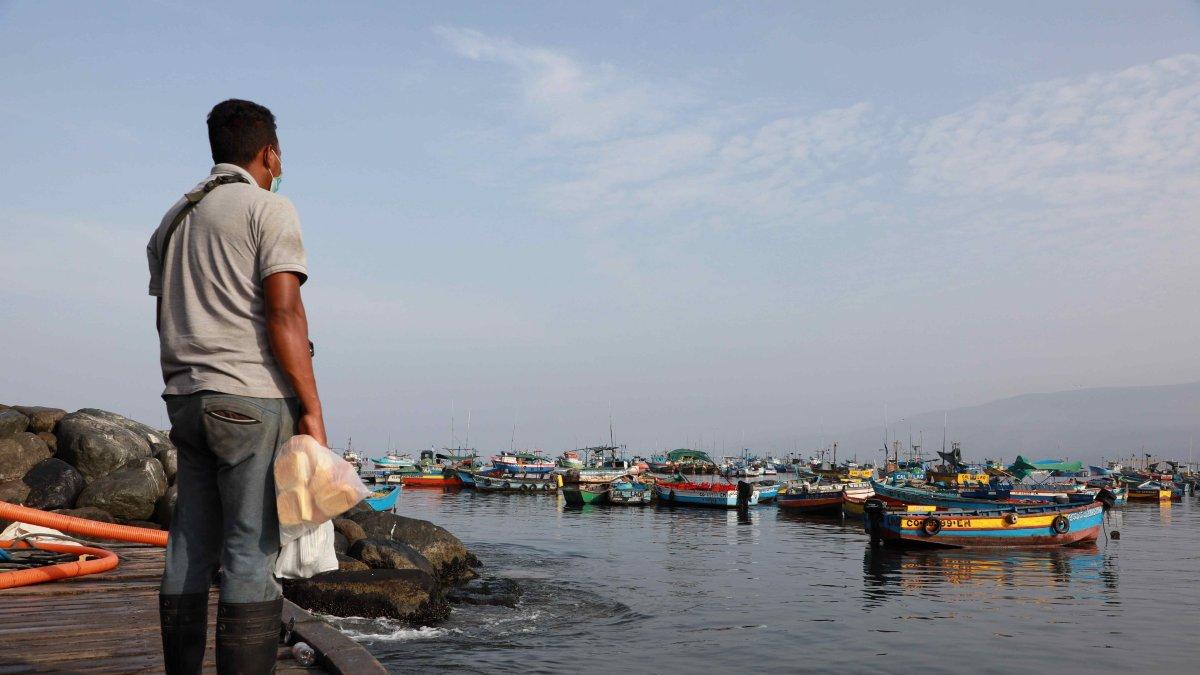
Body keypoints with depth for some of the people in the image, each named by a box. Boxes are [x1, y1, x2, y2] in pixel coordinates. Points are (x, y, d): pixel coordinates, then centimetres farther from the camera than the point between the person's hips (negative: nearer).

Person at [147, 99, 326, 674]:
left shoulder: (174, 219, 21)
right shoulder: (270, 209, -2)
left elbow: (166, 319, 19)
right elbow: (283, 313, -12)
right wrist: (312, 410, -13)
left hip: (188, 400, 7)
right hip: (253, 396, -7)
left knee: (190, 550, 8)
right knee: (252, 552, -8)